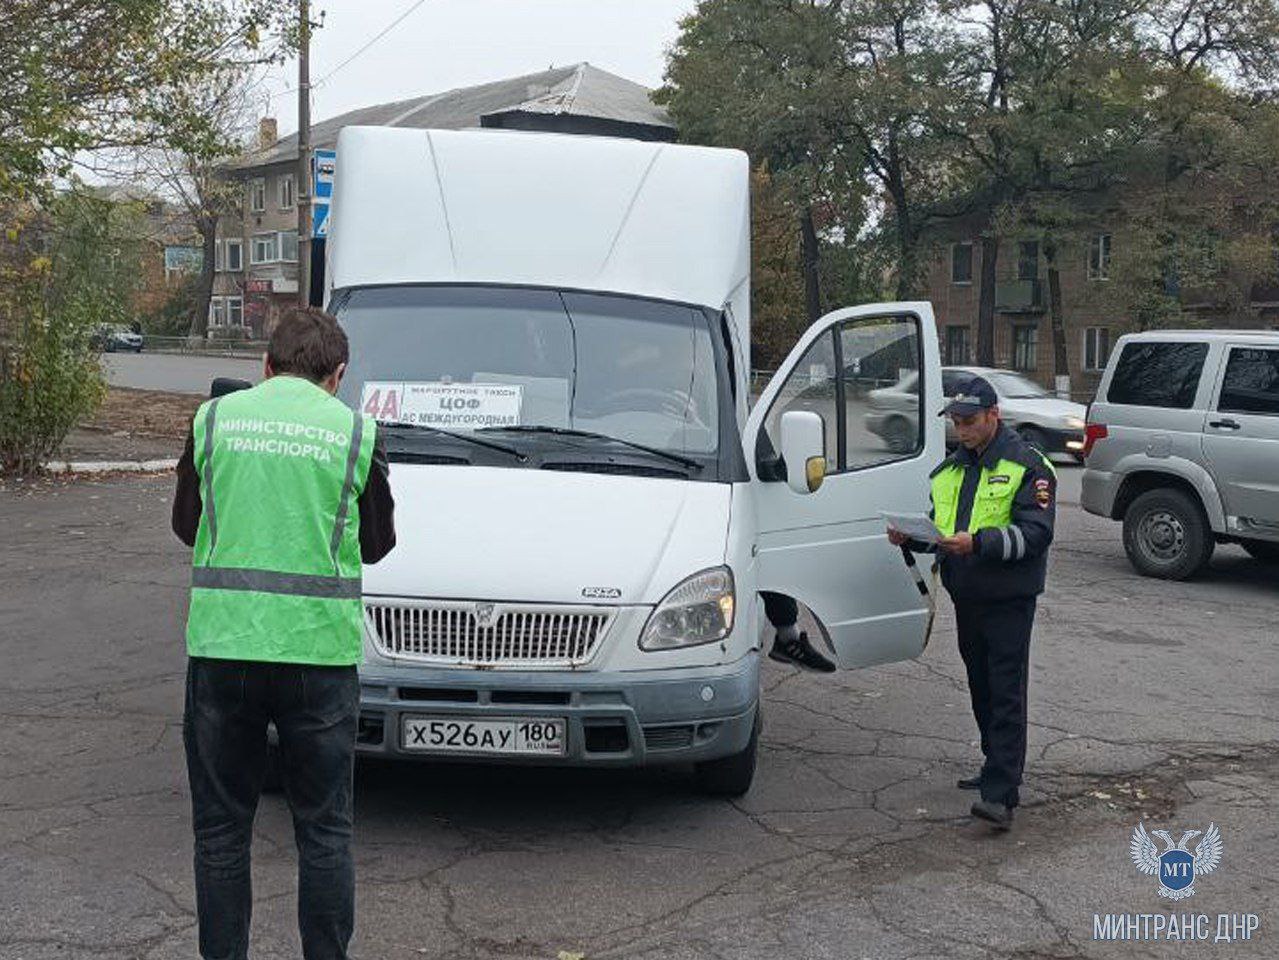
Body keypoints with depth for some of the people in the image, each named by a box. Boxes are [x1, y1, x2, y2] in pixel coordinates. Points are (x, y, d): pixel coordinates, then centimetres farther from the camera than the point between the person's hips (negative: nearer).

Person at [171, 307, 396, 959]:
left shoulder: (214, 418, 4)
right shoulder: (356, 431, 0)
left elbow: (187, 524, 14)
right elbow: (375, 542, 9)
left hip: (220, 643, 1)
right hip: (319, 648, -1)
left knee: (220, 827, 13)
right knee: (325, 830, 11)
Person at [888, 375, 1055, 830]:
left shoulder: (1027, 466, -8)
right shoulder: (951, 468, 16)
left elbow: (1035, 532, -17)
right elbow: (939, 527, 23)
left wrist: (978, 542, -30)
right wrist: (910, 537, 1)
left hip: (1009, 599, -7)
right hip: (966, 596, 8)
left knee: (1006, 692, -10)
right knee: (981, 688, 16)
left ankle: (1001, 794, -14)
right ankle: (998, 768, 30)